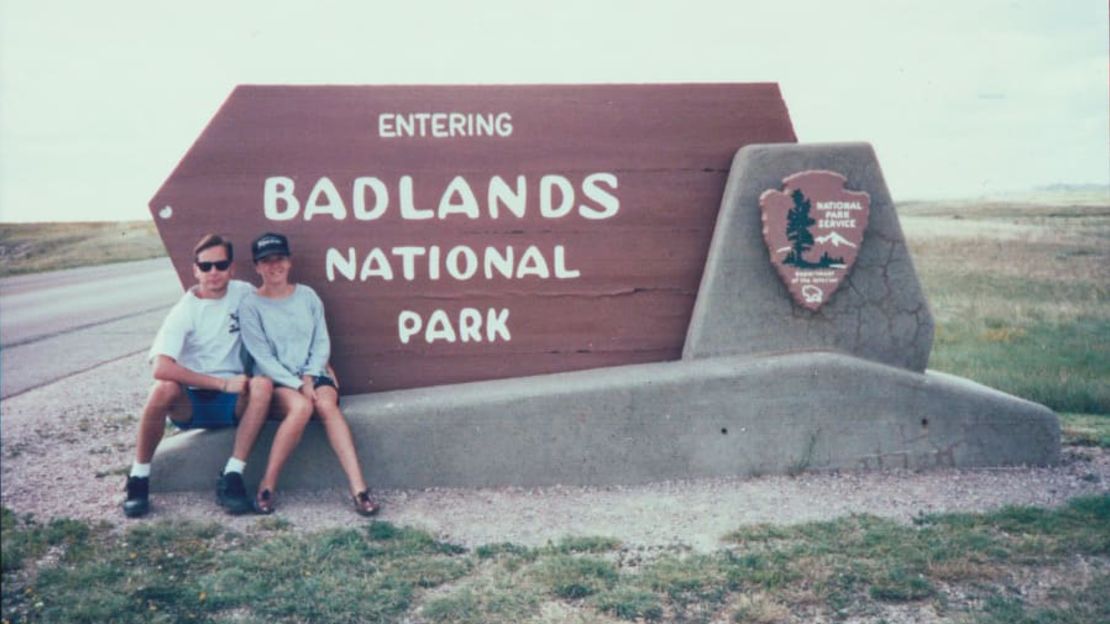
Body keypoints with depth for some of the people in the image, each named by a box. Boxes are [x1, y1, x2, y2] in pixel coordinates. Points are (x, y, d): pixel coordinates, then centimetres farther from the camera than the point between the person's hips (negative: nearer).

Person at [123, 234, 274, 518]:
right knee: (164, 389, -34)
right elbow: (161, 368, -26)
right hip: (190, 403, -2)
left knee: (263, 385, -29)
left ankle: (232, 477, -27)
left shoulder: (243, 293, 0)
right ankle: (139, 478, -16)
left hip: (233, 402, 3)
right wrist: (223, 383, -26)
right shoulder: (184, 312, -12)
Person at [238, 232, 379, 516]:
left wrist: (310, 376, -9)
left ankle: (359, 488, -38)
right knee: (301, 406, -34)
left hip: (313, 373, 2)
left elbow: (322, 342, 7)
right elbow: (262, 357, -7)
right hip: (277, 379, -2)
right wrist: (297, 385, -16)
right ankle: (267, 487, -23)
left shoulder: (307, 295, 9)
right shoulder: (251, 305, -1)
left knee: (327, 404, -30)